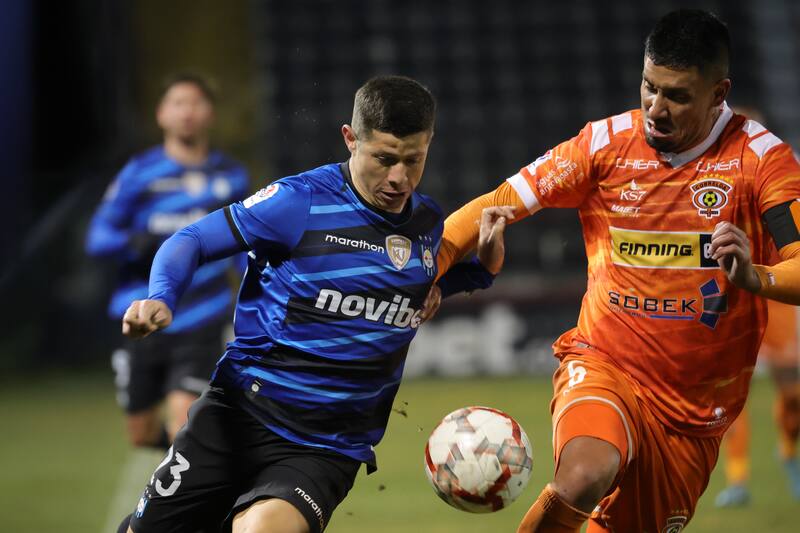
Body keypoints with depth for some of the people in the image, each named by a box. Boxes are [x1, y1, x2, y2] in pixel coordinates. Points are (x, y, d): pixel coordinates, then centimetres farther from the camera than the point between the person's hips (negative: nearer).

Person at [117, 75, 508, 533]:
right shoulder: (302, 201, -8)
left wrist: (485, 261, 8)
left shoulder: (431, 225, 7)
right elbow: (193, 241, -1)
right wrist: (161, 299, -20)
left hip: (327, 449, 1)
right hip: (240, 413, -1)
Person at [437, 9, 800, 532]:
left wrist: (753, 277, -39)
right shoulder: (607, 143, -4)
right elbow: (494, 207, -2)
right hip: (604, 366, -1)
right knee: (586, 476, -33)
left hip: (698, 404, 1)